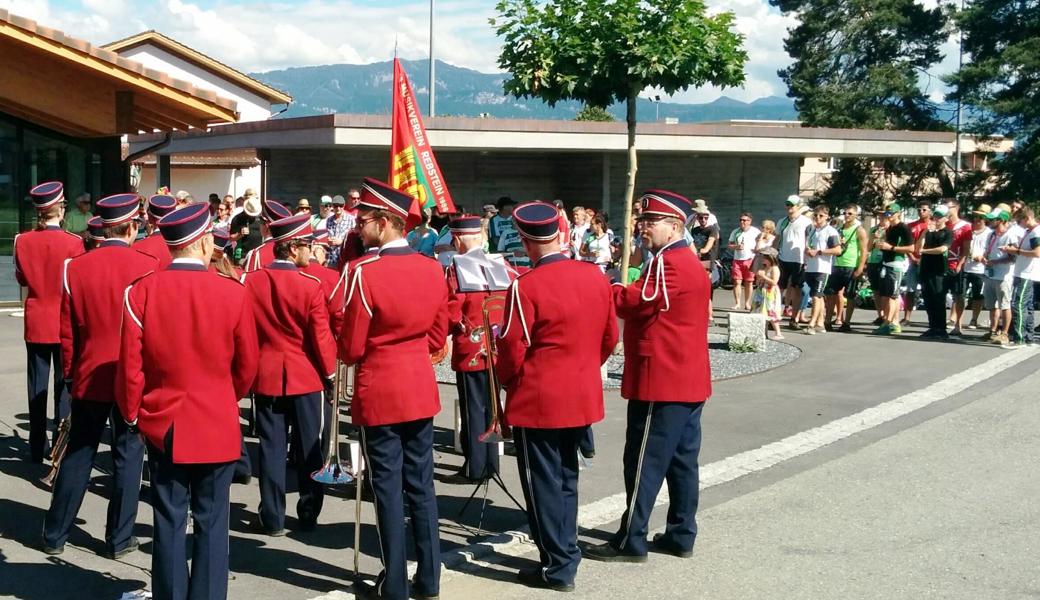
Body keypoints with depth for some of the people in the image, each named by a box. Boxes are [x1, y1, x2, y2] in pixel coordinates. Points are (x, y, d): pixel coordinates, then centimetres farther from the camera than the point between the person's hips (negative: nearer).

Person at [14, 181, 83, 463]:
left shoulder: (23, 241, -4)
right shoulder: (73, 243, -14)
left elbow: (21, 278, 9)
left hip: (36, 322, 3)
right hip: (65, 323, -3)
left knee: (37, 386, 9)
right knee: (65, 383, 6)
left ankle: (38, 447, 15)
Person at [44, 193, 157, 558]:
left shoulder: (75, 268, -3)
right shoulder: (149, 267, -10)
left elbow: (67, 332, 3)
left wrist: (70, 373, 15)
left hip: (89, 377, 3)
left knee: (78, 455, 14)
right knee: (127, 457, 8)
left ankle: (55, 534, 22)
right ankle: (119, 539, 14)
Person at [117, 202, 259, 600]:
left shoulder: (141, 291, -8)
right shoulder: (233, 293, -10)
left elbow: (129, 365, -4)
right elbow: (247, 366, 0)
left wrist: (133, 415, 12)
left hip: (163, 425, 2)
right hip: (218, 425, -1)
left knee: (169, 522, 10)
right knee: (211, 523, 8)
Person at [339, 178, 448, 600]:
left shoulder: (363, 272, -17)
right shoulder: (433, 269, 1)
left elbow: (351, 349, -11)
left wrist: (347, 352, 10)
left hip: (380, 395, -5)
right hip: (421, 390, 6)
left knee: (388, 490, 4)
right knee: (421, 486, 13)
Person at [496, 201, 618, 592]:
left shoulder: (526, 286, -18)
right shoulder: (596, 277, 0)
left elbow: (512, 350, -14)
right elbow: (609, 338, 8)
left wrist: (506, 381, 6)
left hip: (538, 402, -6)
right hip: (583, 397, 6)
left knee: (543, 483, 6)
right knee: (566, 477, 20)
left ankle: (557, 568, 12)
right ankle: (566, 553, 29)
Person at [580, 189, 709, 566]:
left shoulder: (668, 263, -16)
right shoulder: (689, 263, 17)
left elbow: (638, 302, -24)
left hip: (661, 381, -10)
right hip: (688, 380, 10)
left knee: (644, 462, -4)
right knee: (682, 459, 13)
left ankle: (631, 541, 2)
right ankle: (681, 536, 20)